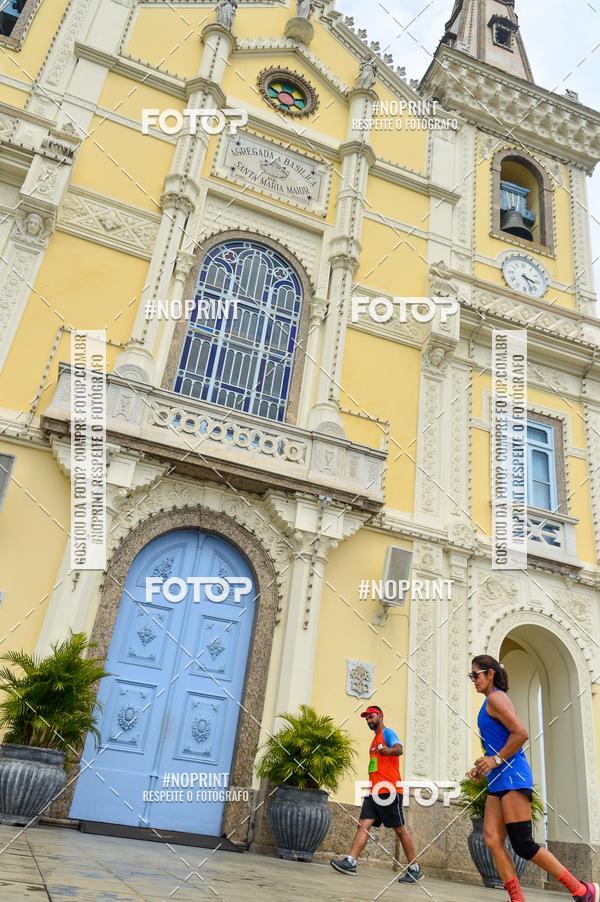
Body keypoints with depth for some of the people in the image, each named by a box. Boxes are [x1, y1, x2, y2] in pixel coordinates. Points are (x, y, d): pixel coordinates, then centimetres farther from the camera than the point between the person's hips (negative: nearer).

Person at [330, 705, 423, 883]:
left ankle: (414, 869, 10)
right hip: (374, 791, 8)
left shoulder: (387, 732, -3)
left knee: (400, 829, -1)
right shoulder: (375, 740, 23)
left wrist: (389, 751, -46)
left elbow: (399, 749, -24)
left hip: (389, 790, -8)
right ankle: (351, 862, -11)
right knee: (363, 824, -5)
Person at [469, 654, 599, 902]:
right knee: (492, 839, -1)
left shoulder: (496, 697, -9)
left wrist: (496, 760, -18)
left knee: (523, 845, -6)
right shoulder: (491, 703, 19)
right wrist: (484, 768, 15)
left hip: (512, 777, -9)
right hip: (499, 780, 9)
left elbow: (521, 733, -20)